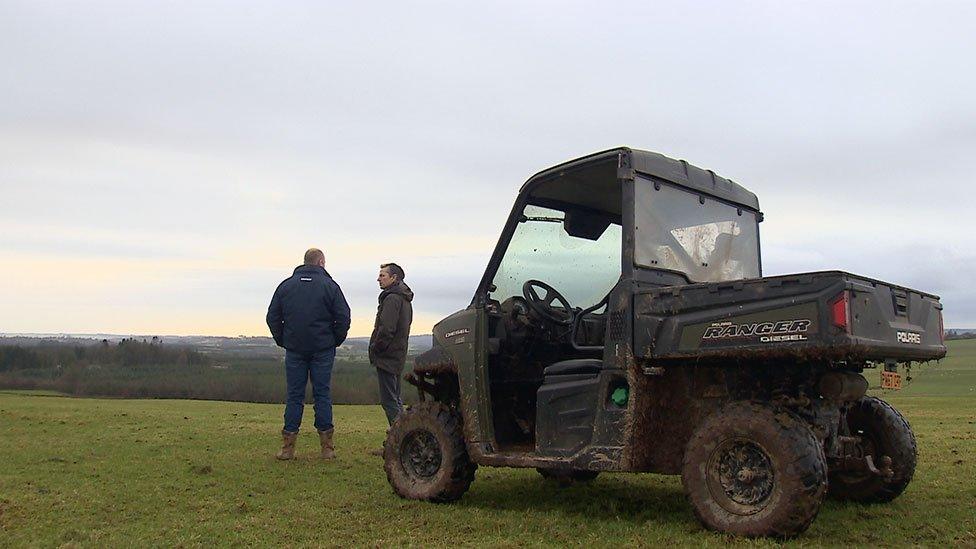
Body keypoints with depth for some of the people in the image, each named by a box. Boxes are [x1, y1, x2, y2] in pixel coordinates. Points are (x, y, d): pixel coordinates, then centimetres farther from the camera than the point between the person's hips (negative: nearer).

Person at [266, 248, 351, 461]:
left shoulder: (286, 285, 6)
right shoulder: (329, 285, -2)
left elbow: (273, 317, 7)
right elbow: (344, 317, -6)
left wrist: (282, 341, 13)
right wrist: (335, 341, 6)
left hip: (294, 350, 2)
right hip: (323, 350, -2)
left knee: (294, 396, 6)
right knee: (322, 395, 3)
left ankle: (288, 446, 4)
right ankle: (327, 447, 5)